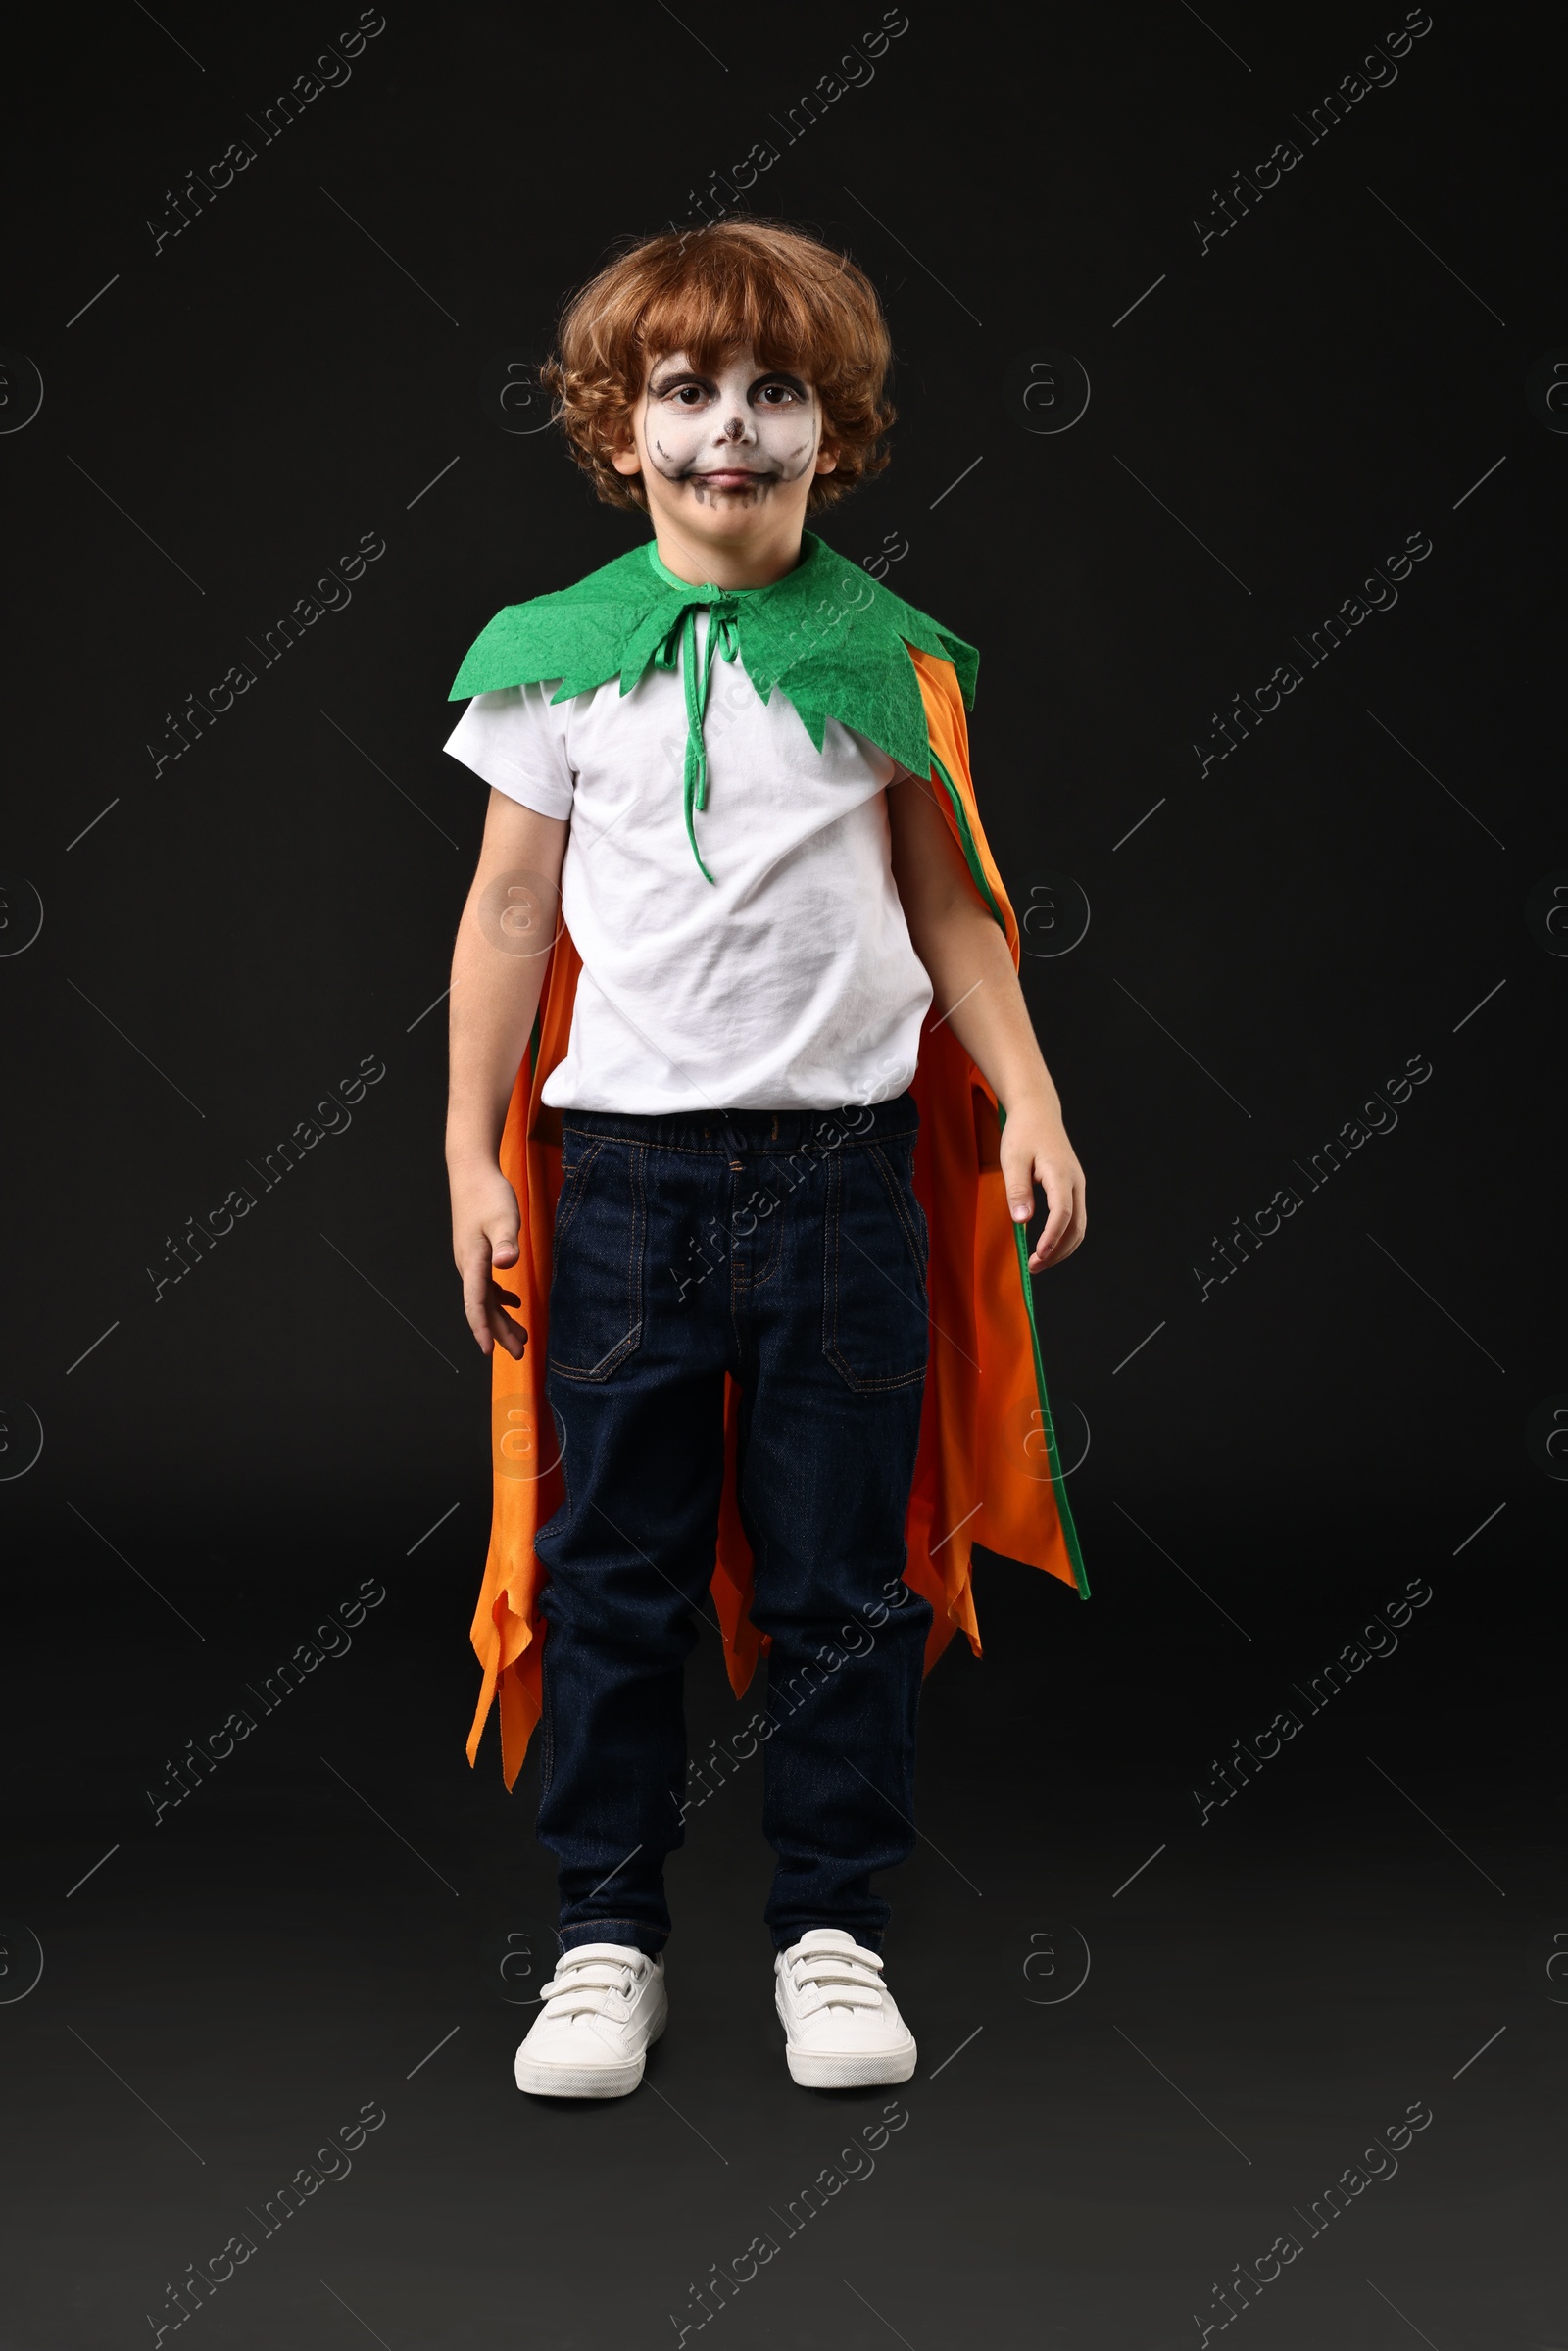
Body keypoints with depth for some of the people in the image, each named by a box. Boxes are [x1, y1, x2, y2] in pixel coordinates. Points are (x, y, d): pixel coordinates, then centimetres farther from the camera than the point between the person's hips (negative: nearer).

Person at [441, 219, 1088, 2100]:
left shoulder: (886, 654, 5)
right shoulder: (559, 650, 3)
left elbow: (949, 903, 11)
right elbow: (511, 907, 6)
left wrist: (1029, 1101, 0)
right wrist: (473, 1155, 3)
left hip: (846, 1156, 1)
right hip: (627, 1158, 0)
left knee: (844, 1575, 6)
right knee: (614, 1564, 4)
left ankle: (834, 1925, 19)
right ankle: (609, 1929, 17)